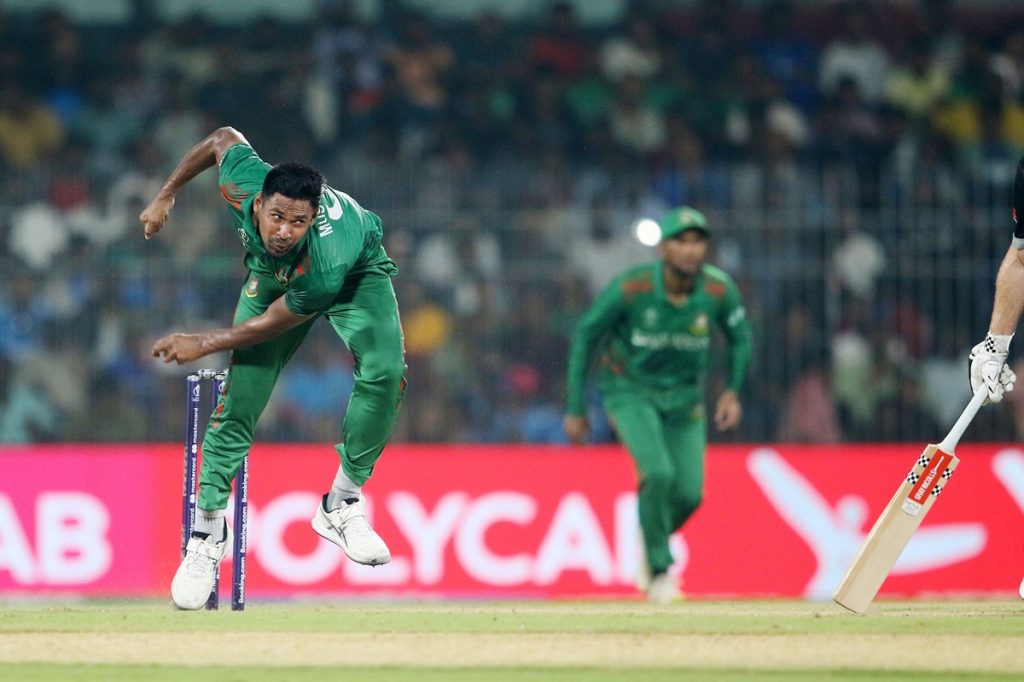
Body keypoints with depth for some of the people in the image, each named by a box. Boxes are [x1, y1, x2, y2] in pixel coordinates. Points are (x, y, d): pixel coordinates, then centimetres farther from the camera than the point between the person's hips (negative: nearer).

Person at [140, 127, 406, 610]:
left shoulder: (326, 265, -45)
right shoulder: (242, 181, -38)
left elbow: (269, 325, -29)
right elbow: (224, 137, -13)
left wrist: (202, 345, -17)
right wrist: (165, 196, -4)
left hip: (357, 275, -3)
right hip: (272, 274, 3)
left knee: (384, 371, -28)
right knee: (242, 390, -11)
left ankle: (342, 503, -10)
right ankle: (208, 529, -1)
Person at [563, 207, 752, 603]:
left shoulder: (719, 291, -16)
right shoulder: (630, 288, -24)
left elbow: (740, 337, 5)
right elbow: (585, 336, -11)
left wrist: (733, 391, -7)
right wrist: (576, 409, -8)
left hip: (683, 396, 3)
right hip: (629, 391, -3)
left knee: (688, 493, -3)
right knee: (658, 472, -24)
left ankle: (652, 544, 30)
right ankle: (659, 570, -6)